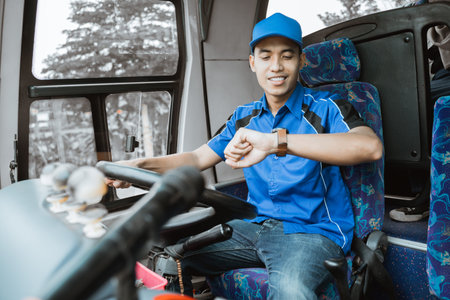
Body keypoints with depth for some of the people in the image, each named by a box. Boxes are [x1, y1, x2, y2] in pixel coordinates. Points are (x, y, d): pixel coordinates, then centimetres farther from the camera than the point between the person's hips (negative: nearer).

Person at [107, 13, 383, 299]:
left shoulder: (325, 108, -7)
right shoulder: (245, 117, 11)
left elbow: (371, 146, -29)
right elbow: (198, 158, 13)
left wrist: (276, 141, -40)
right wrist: (142, 165, -6)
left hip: (314, 231, -5)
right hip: (255, 226, 6)